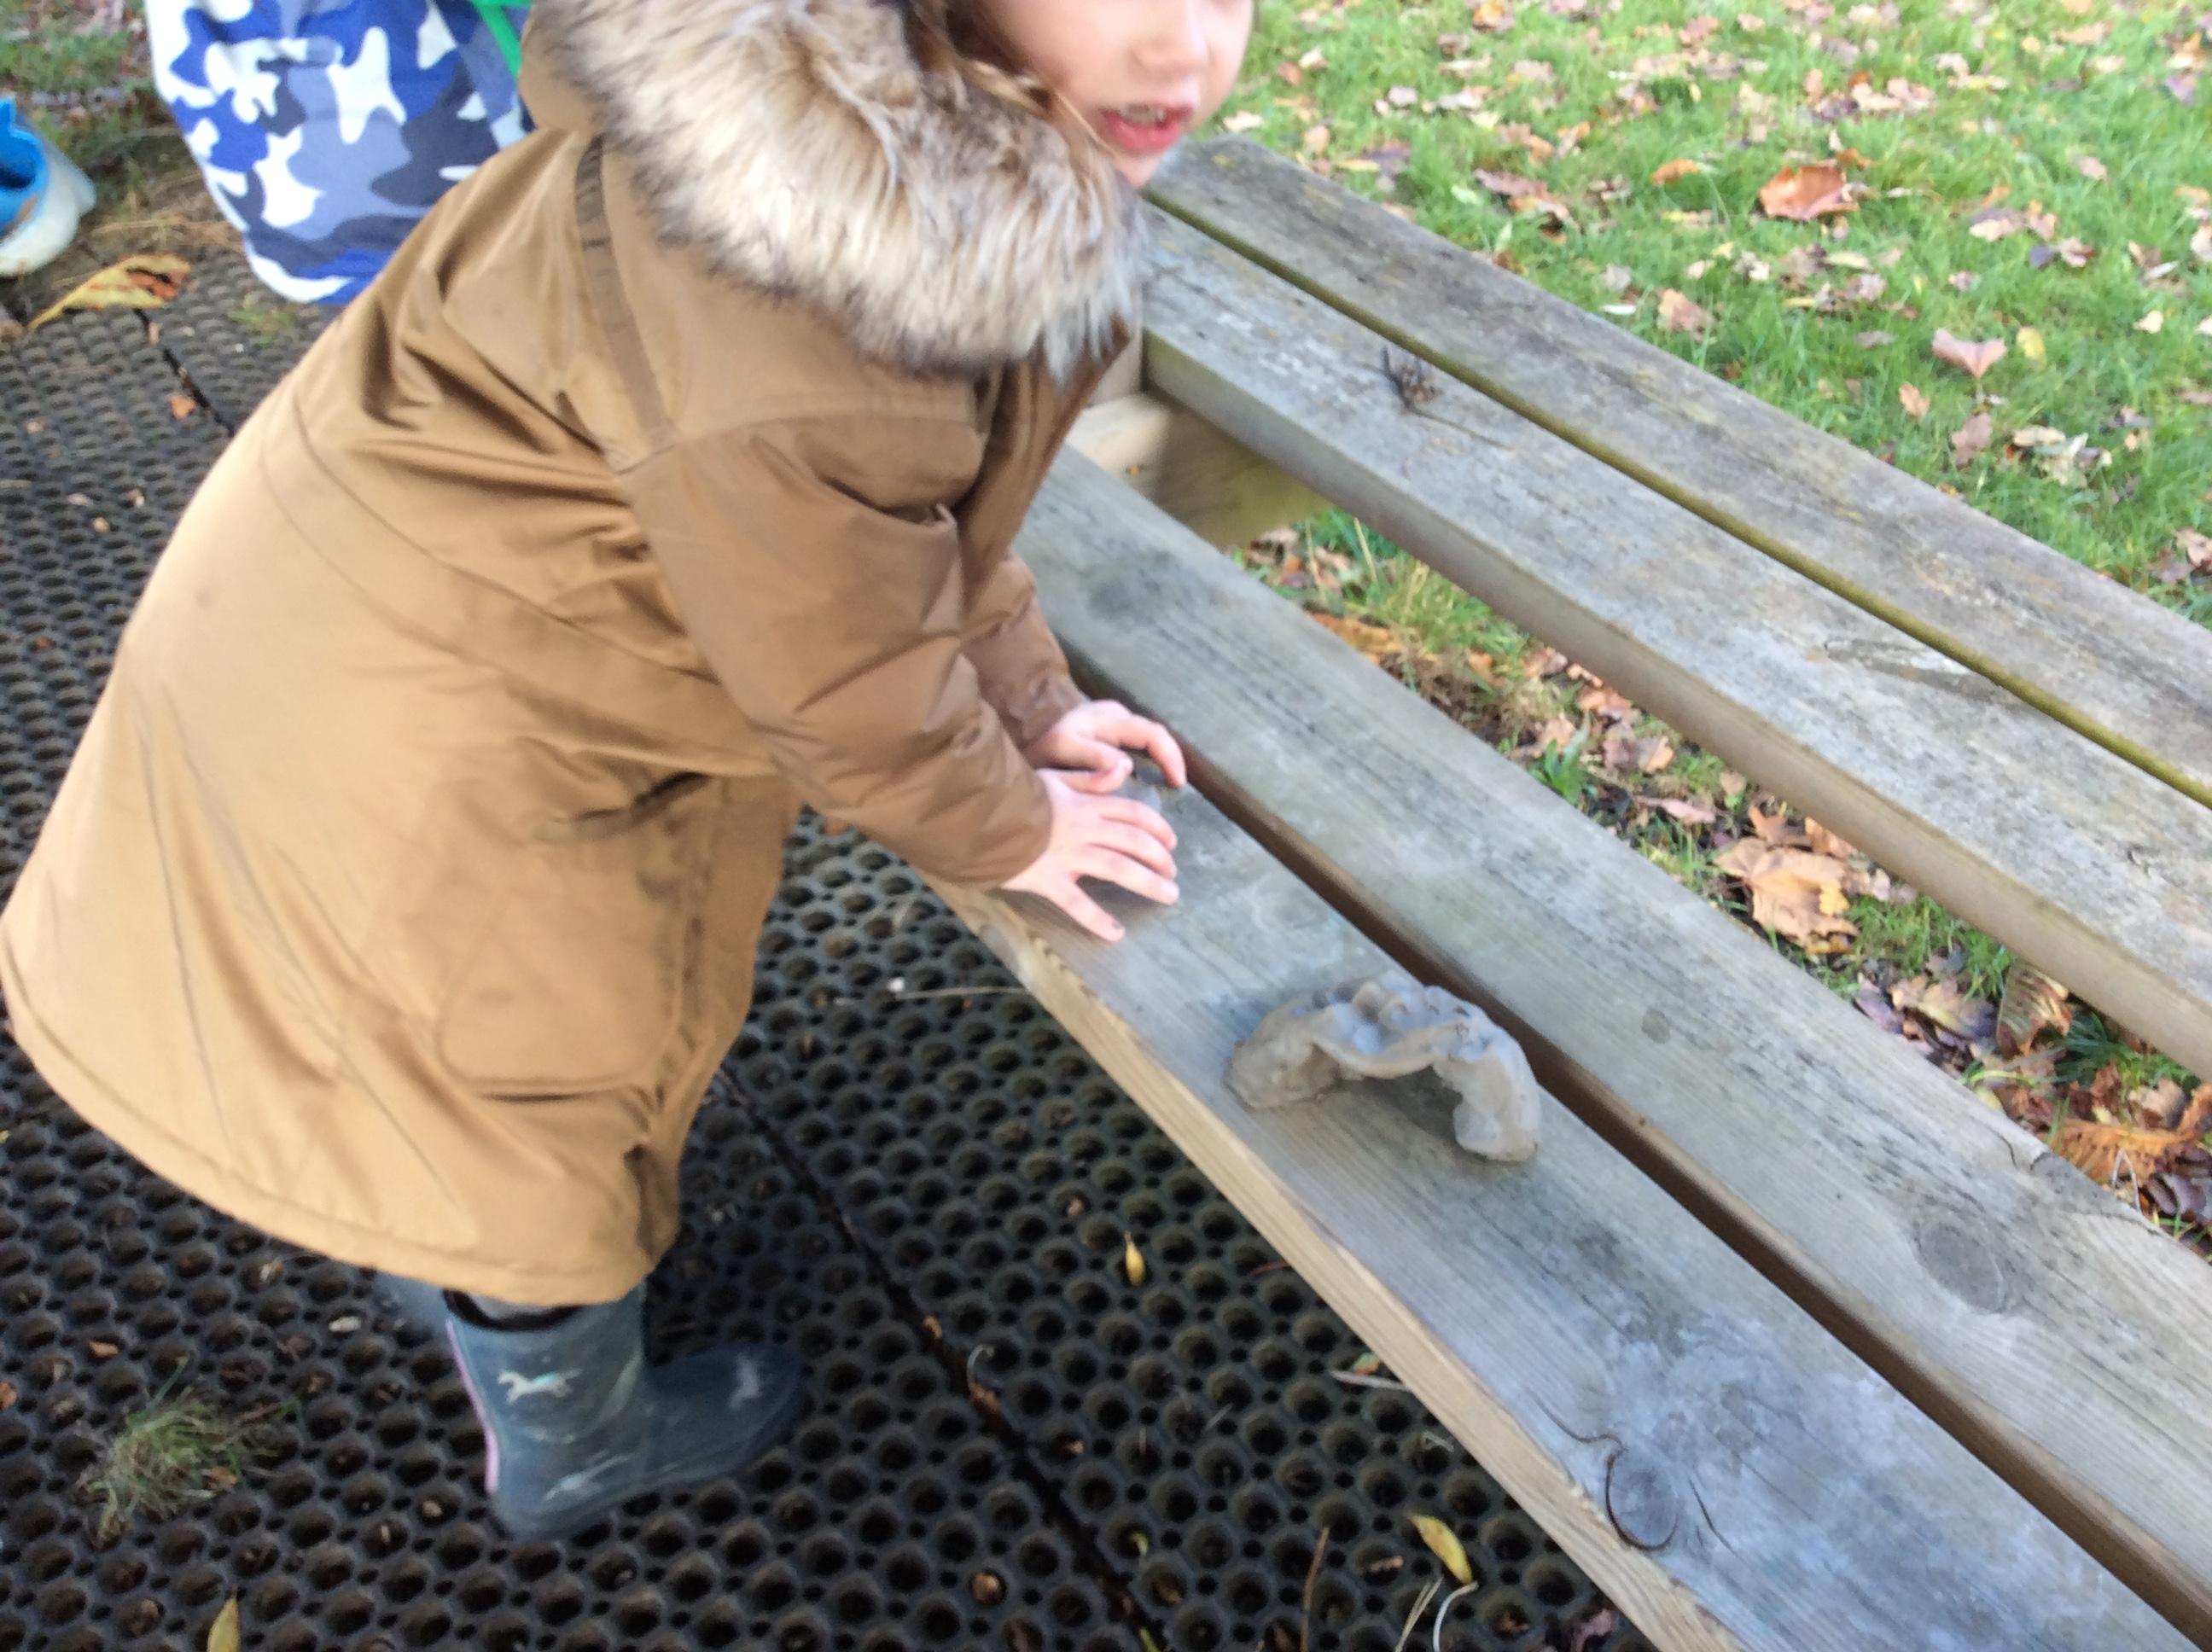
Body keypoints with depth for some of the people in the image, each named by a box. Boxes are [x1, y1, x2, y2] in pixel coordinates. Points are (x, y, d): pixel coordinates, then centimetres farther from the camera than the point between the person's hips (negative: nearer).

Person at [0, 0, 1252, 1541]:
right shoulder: (787, 330, -40)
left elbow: (947, 469, 4)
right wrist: (1006, 831, -6)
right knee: (551, 1116, 17)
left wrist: (1030, 702, 8)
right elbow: (852, 689, -25)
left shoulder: (954, 129, -9)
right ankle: (573, 1454, 49)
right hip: (417, 746, -8)